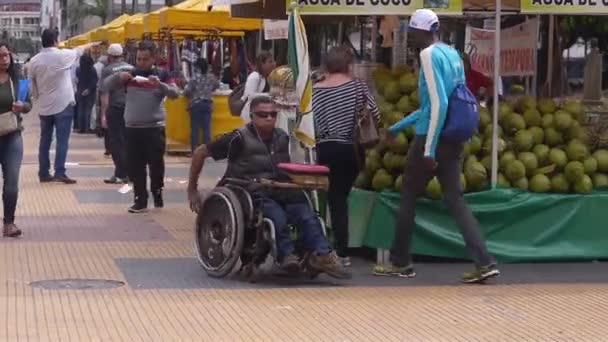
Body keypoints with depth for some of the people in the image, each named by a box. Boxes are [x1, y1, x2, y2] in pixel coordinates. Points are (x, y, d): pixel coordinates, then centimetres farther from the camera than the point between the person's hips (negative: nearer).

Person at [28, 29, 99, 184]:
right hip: (63, 104, -4)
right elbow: (80, 50, 11)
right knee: (62, 140, -3)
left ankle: (43, 173, 11)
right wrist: (92, 44, 30)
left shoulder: (34, 61, 0)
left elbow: (33, 86, 7)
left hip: (44, 106, 4)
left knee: (45, 140, 10)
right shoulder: (63, 55, -10)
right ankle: (59, 172, -9)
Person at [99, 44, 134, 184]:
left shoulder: (107, 70, -7)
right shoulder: (131, 68, 8)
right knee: (128, 141, 13)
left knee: (116, 142, 0)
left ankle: (121, 174, -3)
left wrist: (103, 114, -11)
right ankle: (130, 172, 17)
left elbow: (104, 93, -12)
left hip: (115, 109, -5)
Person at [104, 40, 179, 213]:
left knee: (156, 164, 1)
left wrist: (160, 85, -25)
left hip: (155, 128, -2)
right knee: (135, 167, 2)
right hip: (132, 128, 2)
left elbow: (175, 93, -8)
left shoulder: (161, 74, 2)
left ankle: (157, 192, 25)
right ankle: (140, 200, 8)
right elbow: (106, 85, 4)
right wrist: (119, 76, -16)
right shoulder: (130, 74, 8)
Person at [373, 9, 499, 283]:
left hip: (432, 138, -8)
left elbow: (438, 104, -21)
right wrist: (399, 126, 29)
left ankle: (400, 262, 15)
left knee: (408, 196, 7)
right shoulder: (453, 54, 14)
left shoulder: (429, 55, -12)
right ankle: (484, 263, -5)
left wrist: (428, 149, -22)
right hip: (453, 140, 8)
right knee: (455, 199, 5)